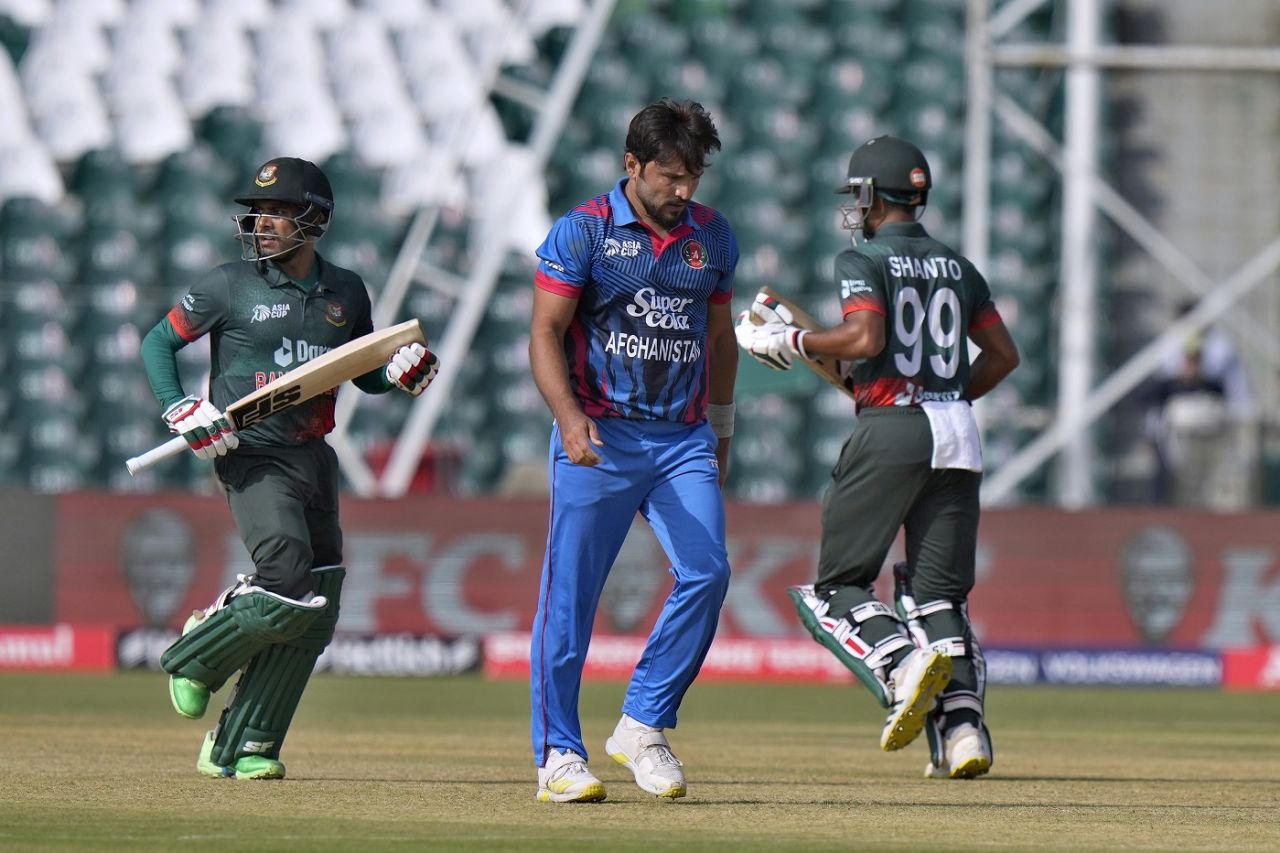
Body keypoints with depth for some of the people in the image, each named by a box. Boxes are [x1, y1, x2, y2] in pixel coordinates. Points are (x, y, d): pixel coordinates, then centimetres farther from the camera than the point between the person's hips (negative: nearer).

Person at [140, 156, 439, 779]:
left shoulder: (345, 292, 10)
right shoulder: (230, 286, -2)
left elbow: (367, 374, 21)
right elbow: (159, 342, 5)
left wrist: (406, 371, -1)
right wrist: (181, 412, -10)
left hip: (315, 461, 5)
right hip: (252, 458, -5)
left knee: (313, 618, 2)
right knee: (289, 588, -22)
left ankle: (240, 749, 10)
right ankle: (197, 655, 6)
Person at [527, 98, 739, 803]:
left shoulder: (713, 237, 11)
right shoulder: (582, 231, -4)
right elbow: (545, 333, -7)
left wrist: (720, 429, 24)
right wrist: (570, 418, -21)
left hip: (684, 440, 4)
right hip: (599, 438, -4)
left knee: (706, 573, -12)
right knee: (570, 594, -3)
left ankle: (643, 726, 1)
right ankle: (558, 755, 5)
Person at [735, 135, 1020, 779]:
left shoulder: (862, 261, -1)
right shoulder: (957, 267, 18)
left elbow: (866, 337, -17)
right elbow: (1004, 354, 18)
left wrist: (789, 341, -5)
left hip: (890, 431, -6)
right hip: (958, 436, 6)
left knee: (836, 585, 1)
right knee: (938, 593, 6)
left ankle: (904, 661, -25)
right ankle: (962, 725, -9)